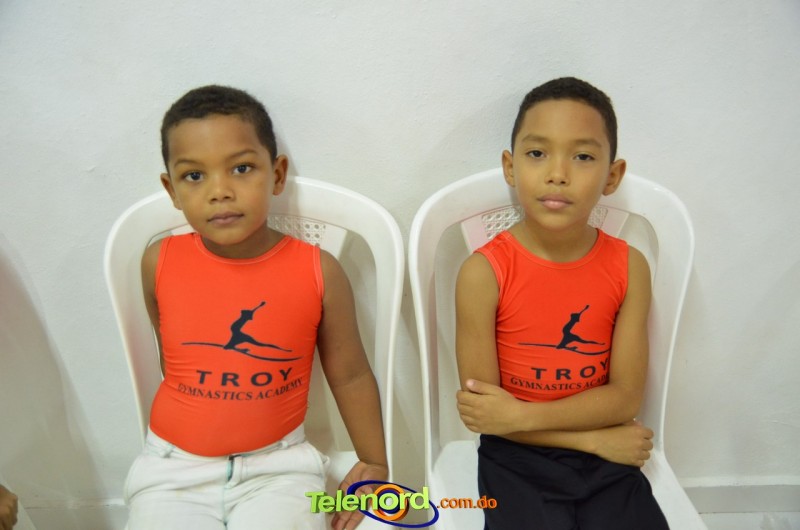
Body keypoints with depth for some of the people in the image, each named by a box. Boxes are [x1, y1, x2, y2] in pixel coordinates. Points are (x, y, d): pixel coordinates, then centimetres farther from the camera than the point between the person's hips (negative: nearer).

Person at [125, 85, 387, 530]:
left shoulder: (319, 271, -12)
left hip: (278, 463, -1)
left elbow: (350, 375, -1)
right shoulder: (159, 264, -8)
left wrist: (374, 462, 4)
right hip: (176, 466, 1)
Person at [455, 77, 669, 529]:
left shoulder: (629, 267, -6)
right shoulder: (484, 272, -15)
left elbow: (626, 394, -7)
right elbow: (481, 412, -12)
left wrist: (520, 414, -17)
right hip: (518, 459, -2)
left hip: (607, 461, 3)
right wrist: (593, 438, -11)